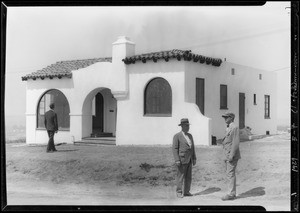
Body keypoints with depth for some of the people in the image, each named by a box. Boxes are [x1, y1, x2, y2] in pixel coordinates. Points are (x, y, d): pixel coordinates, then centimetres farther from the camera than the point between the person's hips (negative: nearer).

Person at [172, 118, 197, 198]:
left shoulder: (190, 136, 13)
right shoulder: (177, 136, -8)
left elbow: (192, 147, 16)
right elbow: (174, 148, -12)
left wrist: (194, 158, 10)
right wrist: (177, 160, -18)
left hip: (189, 160, 7)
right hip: (182, 160, -7)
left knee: (188, 177, 8)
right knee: (180, 176, -1)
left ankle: (186, 191, 17)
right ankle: (179, 192, 9)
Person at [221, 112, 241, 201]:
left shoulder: (234, 127, -12)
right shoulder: (228, 128, 18)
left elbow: (236, 143, -19)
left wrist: (231, 155, -22)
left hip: (232, 155, -10)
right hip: (227, 155, 10)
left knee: (230, 174, -8)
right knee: (230, 174, 10)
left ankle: (231, 194, -5)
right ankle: (232, 193, 15)